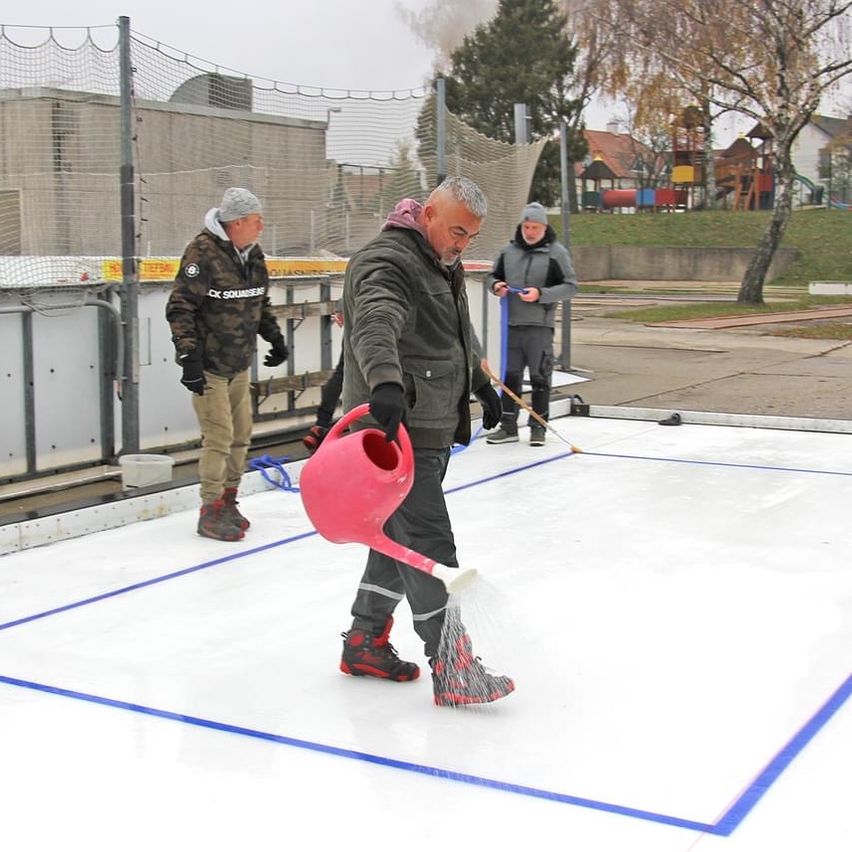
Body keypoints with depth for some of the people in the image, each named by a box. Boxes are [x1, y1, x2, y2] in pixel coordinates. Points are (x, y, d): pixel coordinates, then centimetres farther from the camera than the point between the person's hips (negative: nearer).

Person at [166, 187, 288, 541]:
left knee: (241, 435, 13)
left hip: (240, 363, 8)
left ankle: (228, 501, 27)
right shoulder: (203, 253, -18)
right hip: (209, 364, -8)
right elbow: (179, 307, -19)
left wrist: (275, 338, 14)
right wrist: (189, 356, -23)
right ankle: (211, 512, 5)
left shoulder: (253, 254, 6)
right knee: (219, 436, -7)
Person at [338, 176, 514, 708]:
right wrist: (387, 383, -55)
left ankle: (365, 643, 29)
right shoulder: (386, 263, -17)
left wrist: (479, 383, 42)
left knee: (401, 539, 16)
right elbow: (375, 327, -37)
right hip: (396, 431, -10)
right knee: (429, 549, -8)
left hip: (434, 430, 10)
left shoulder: (444, 265, 17)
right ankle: (453, 673, -3)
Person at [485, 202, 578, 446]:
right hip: (512, 323, 4)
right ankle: (508, 427, 14)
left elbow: (570, 286, -5)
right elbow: (493, 276, 21)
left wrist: (541, 294, -18)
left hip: (540, 325, -4)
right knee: (510, 376, 6)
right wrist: (495, 285, -4)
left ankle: (538, 427, 12)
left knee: (540, 378, 2)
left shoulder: (556, 252, -3)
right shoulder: (509, 251, 9)